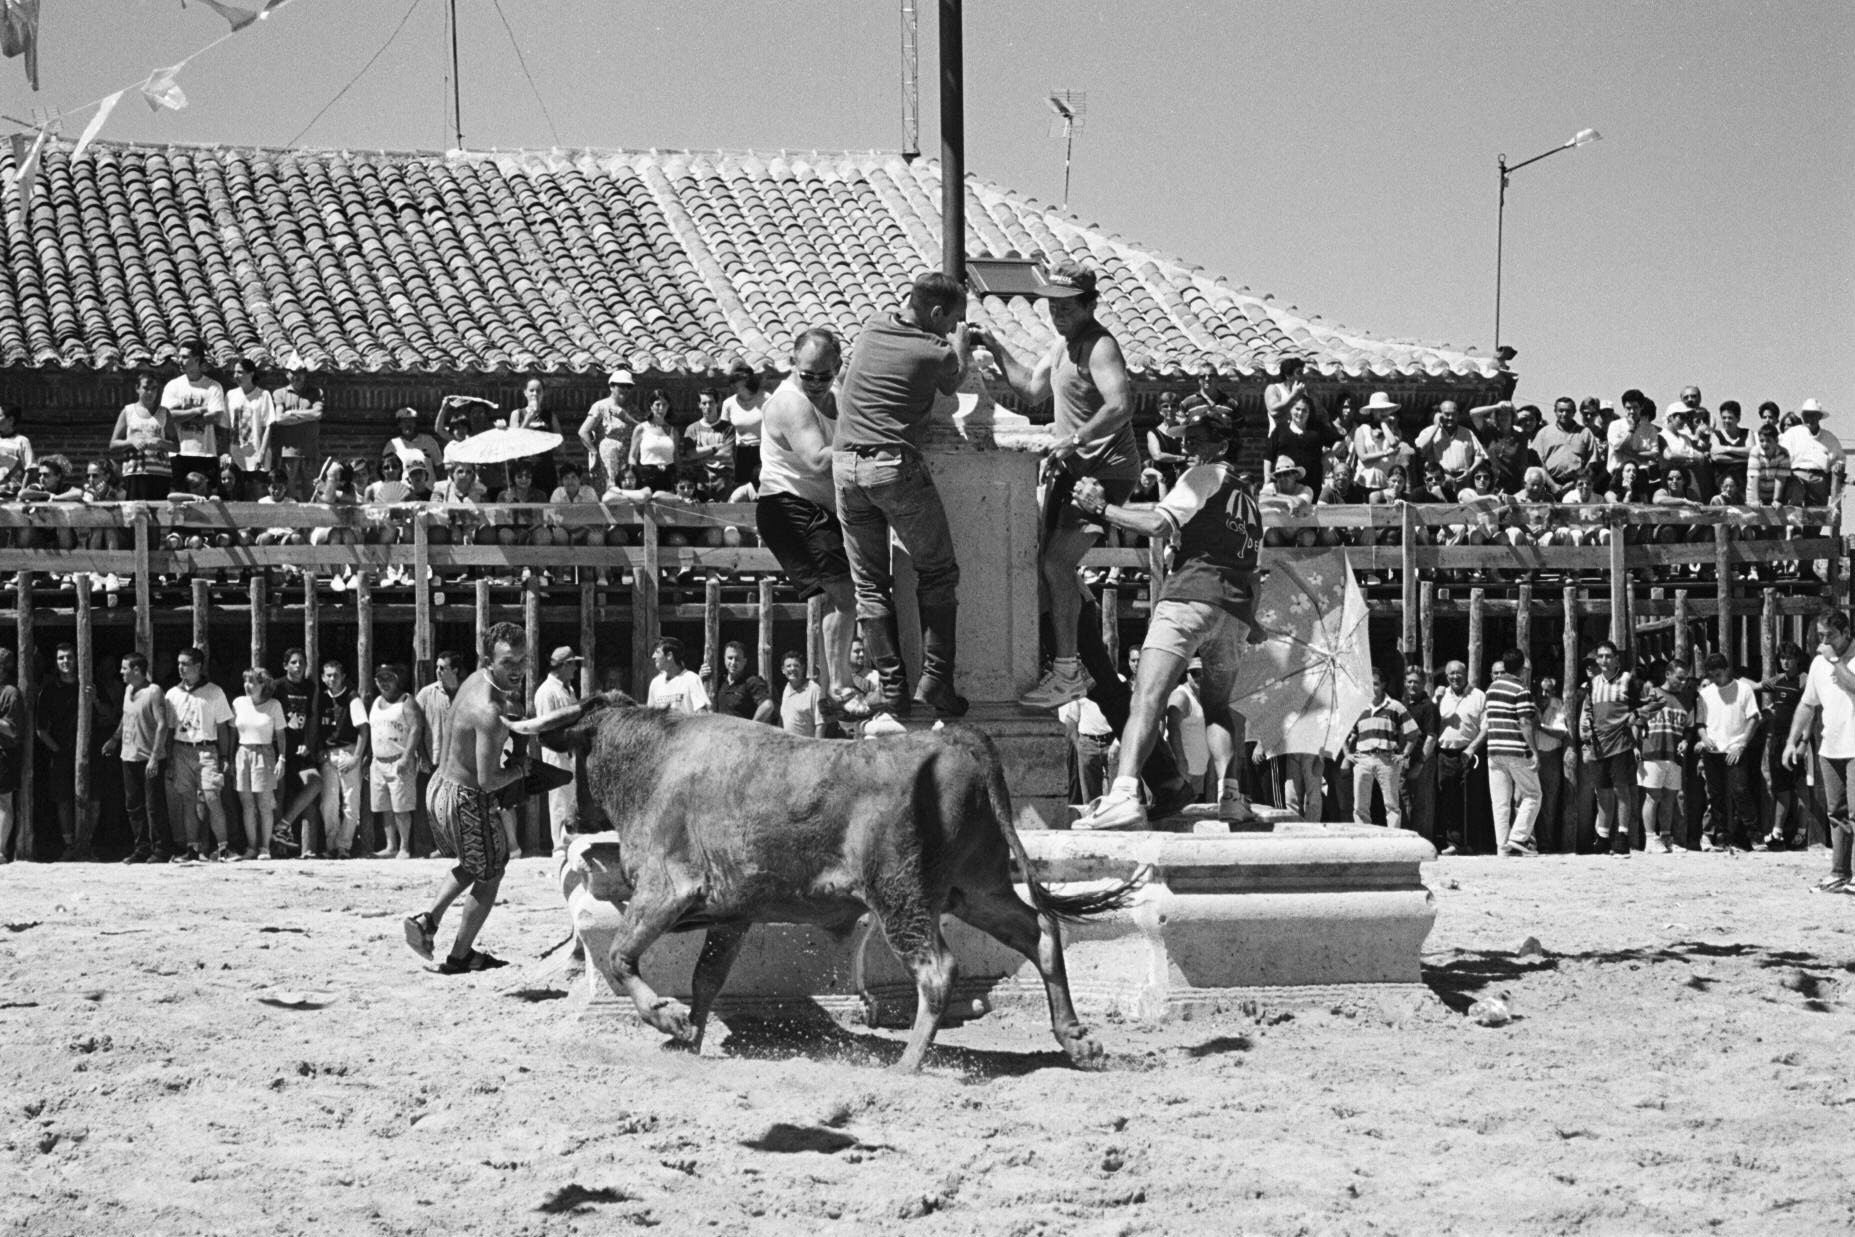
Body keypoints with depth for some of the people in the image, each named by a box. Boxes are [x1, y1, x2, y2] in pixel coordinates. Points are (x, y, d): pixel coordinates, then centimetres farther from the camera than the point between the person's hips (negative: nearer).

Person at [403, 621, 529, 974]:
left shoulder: (476, 680, 1)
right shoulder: (489, 713, -29)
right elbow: (488, 781, -30)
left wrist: (509, 699, 5)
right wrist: (519, 771, -11)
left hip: (440, 786, 9)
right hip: (466, 800, -9)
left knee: (472, 864, 32)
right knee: (489, 877, 14)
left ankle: (428, 920, 16)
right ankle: (459, 956, 24)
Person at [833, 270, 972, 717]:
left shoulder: (872, 327, 10)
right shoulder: (936, 353, -6)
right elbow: (953, 383, 17)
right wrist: (962, 340, 33)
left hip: (846, 465, 5)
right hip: (896, 465, -5)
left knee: (869, 584, 9)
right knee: (937, 573, 8)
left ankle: (892, 683, 6)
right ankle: (935, 677, 0)